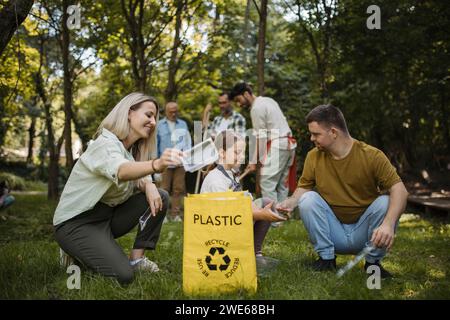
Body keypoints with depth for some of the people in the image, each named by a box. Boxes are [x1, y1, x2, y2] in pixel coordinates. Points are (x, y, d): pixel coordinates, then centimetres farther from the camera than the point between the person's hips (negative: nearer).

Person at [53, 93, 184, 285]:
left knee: (160, 197, -5)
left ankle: (137, 259, 0)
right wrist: (156, 165, -62)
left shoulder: (133, 149, 6)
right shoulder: (105, 143, -22)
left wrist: (148, 185, -19)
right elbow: (121, 171, -43)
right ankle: (76, 255, 3)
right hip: (75, 222, -8)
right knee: (122, 275, -24)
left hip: (107, 217, 9)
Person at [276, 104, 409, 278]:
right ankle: (326, 257, -8)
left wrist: (388, 224, -39)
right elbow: (303, 188, 2)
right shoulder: (314, 156, -7)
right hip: (333, 234, 2)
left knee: (385, 202, -27)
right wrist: (290, 202, -22)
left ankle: (373, 261, -6)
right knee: (308, 199, -21)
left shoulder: (372, 156, -16)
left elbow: (400, 190, -23)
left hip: (362, 232, -1)